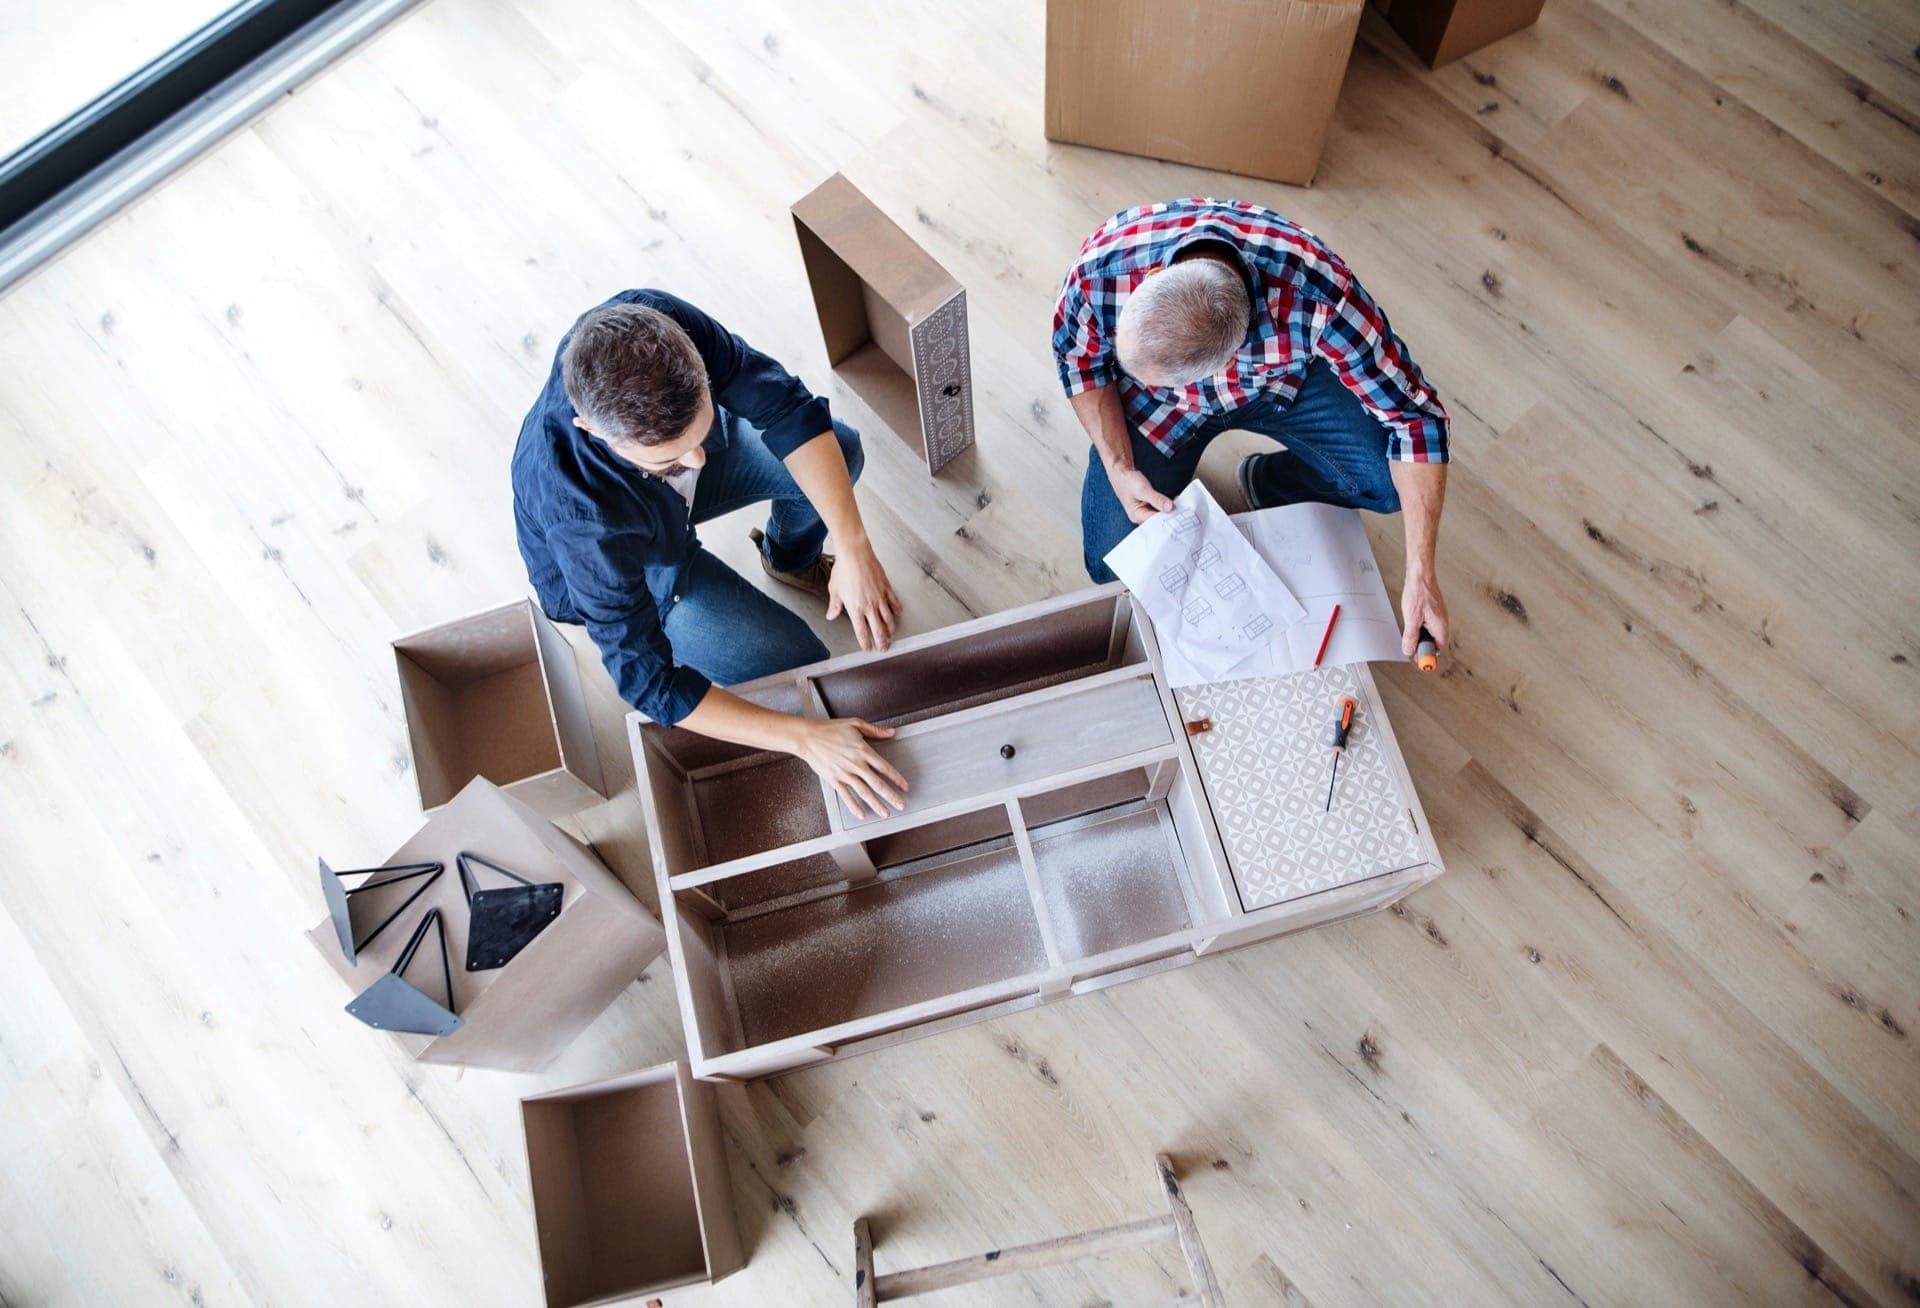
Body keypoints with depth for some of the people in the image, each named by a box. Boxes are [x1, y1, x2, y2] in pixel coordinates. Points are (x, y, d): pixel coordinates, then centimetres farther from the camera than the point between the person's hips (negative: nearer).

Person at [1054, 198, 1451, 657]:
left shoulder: (1316, 293, -41)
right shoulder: (1101, 268, -37)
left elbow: (1415, 415, -31)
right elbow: (1079, 359, -13)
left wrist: (1420, 576, -34)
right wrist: (1119, 469, -24)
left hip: (1282, 378, 0)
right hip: (1160, 406, 1)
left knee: (1395, 480, -21)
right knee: (1115, 566, -10)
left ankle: (1272, 484, 11)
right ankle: (1163, 474, 22)